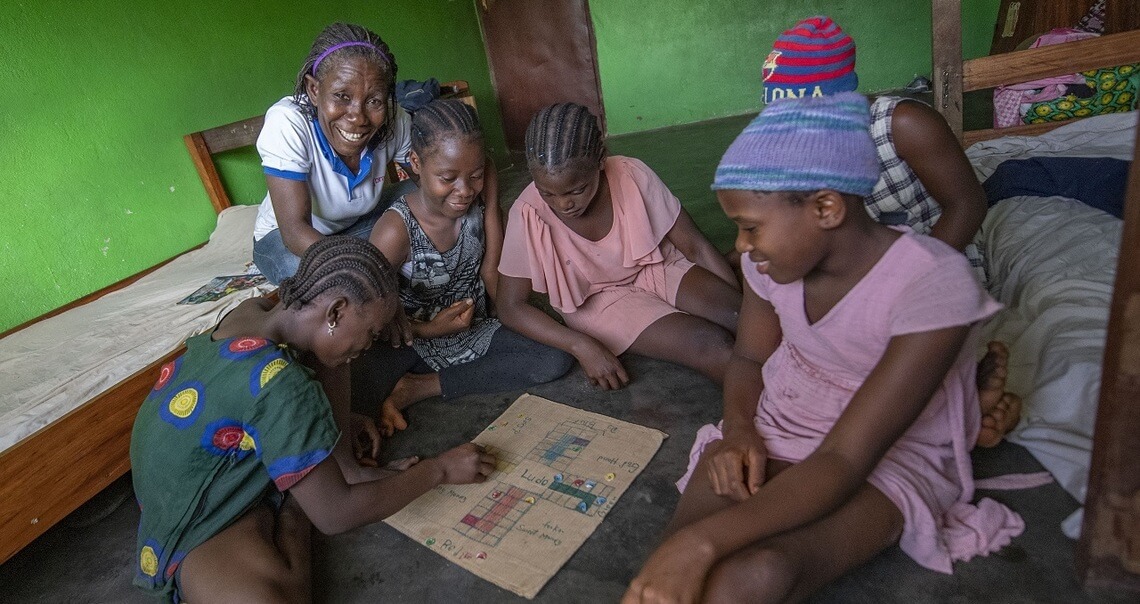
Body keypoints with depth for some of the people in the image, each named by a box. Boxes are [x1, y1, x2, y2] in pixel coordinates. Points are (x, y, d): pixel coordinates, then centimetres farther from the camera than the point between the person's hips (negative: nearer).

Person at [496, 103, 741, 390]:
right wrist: (580, 345, -27)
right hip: (598, 301, -2)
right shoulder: (529, 214, -23)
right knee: (711, 345, -24)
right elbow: (510, 306, -15)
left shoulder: (633, 176, -21)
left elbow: (695, 247, -11)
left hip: (658, 270, 2)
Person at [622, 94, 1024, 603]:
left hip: (887, 459, -3)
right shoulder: (774, 257, -10)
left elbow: (845, 460, -30)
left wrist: (701, 541, -39)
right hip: (773, 431, 4)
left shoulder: (933, 285, -26)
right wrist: (738, 430, -15)